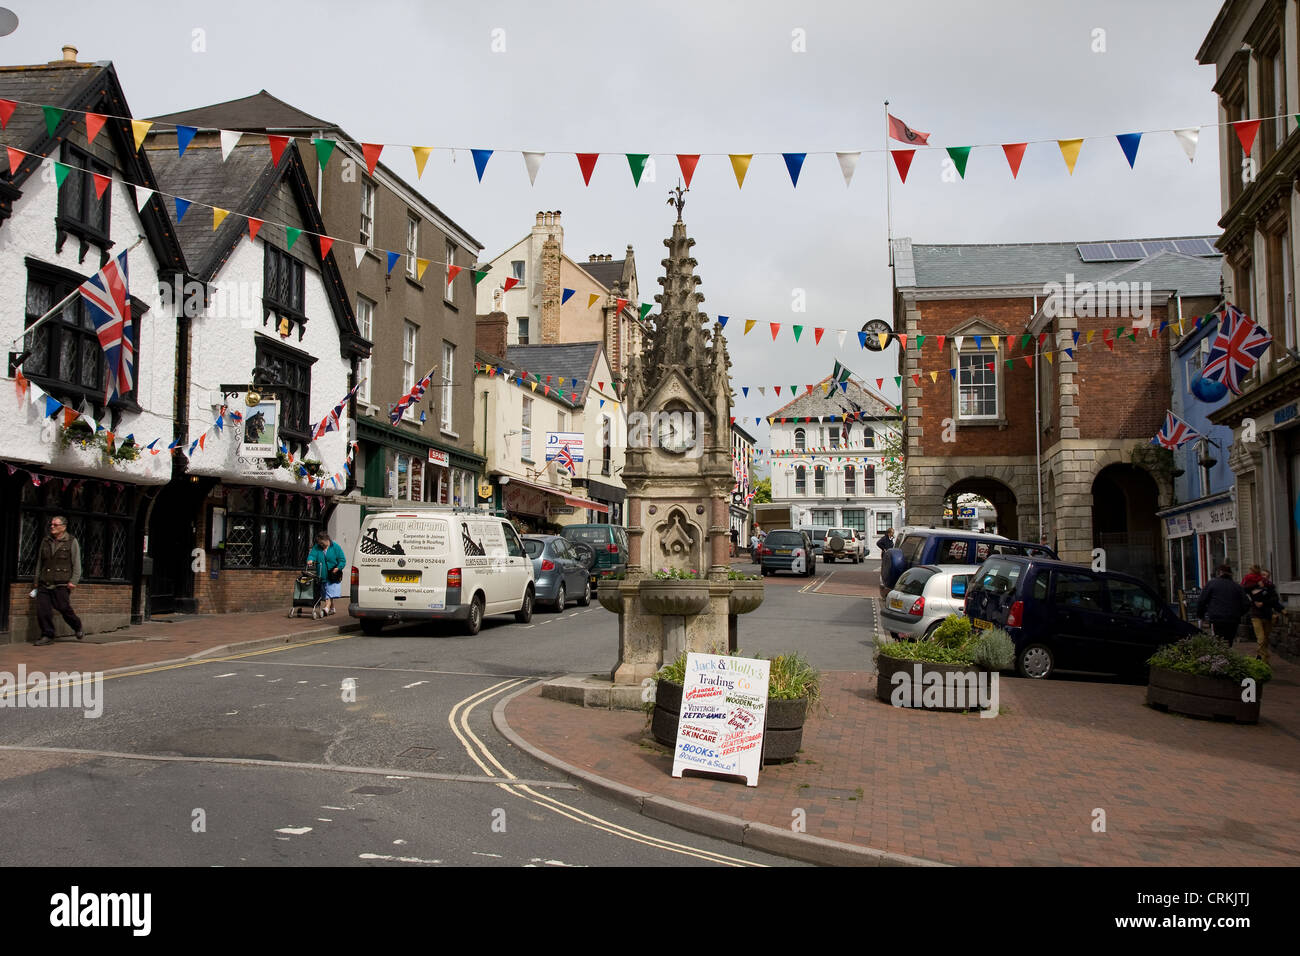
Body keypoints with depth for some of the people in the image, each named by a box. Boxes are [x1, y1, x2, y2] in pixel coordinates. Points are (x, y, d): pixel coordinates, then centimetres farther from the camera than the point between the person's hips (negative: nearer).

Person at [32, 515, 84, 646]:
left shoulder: (71, 542, 3)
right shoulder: (46, 541, 15)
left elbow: (76, 564, 0)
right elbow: (39, 562, 22)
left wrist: (74, 581, -8)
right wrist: (37, 579, 19)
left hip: (61, 584, -4)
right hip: (45, 584, 5)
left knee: (64, 608, -6)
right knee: (42, 609, -5)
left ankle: (78, 628, 17)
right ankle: (47, 636, 4)